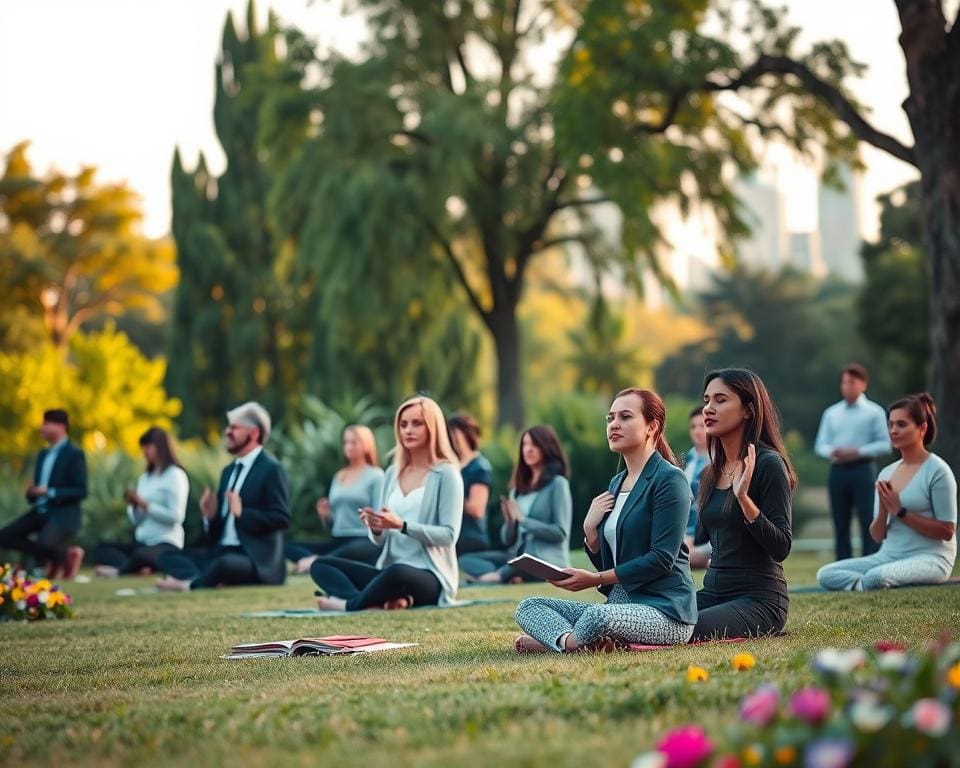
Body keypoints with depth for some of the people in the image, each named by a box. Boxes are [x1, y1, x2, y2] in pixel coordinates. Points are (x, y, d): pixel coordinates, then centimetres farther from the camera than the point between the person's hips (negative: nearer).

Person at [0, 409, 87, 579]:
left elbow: (81, 491, -14)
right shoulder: (43, 454, 16)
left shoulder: (74, 454, -8)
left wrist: (50, 492, -23)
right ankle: (52, 556, 3)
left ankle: (67, 555, 1)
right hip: (39, 511, 8)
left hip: (63, 514, -8)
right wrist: (32, 492, -4)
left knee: (42, 545, -33)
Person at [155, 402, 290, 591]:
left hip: (258, 560, -9)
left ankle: (190, 584, -19)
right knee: (167, 557, -10)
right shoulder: (229, 471, 20)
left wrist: (242, 513, -22)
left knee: (225, 563, -42)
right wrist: (210, 516, -3)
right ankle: (199, 580, -36)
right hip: (222, 552, 9)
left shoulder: (270, 469, -4)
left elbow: (282, 518, -14)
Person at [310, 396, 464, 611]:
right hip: (391, 571, 7)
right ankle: (378, 604, -34)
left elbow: (449, 535, -11)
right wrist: (376, 528, -9)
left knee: (397, 573, -42)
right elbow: (381, 541, 15)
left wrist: (402, 525, -20)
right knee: (321, 565, -9)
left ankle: (350, 604, -16)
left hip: (431, 577, -7)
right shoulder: (393, 473, 15)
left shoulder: (446, 474, -2)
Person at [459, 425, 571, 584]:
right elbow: (507, 540, 14)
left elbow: (560, 533, -9)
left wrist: (523, 520, -13)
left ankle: (500, 575, -15)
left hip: (548, 561, -7)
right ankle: (512, 577, -32)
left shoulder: (557, 483, -1)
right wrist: (510, 521, -8)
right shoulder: (519, 488, 17)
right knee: (467, 560, -15)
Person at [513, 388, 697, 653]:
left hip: (665, 610, -9)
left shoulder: (669, 479, -7)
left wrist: (596, 579, -14)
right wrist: (590, 528, -1)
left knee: (598, 616, -39)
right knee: (528, 607, -2)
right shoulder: (616, 483, 18)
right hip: (619, 605, 9)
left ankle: (552, 639, -13)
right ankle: (570, 640, -27)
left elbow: (662, 559, -15)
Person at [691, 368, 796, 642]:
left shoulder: (769, 464, -9)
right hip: (712, 593, 8)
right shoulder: (711, 473, 13)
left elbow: (781, 548, -15)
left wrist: (743, 498, -25)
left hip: (758, 598, -8)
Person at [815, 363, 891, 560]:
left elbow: (885, 444, -4)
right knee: (840, 524, 6)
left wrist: (858, 452, -14)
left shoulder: (874, 412, 2)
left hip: (863, 470, -4)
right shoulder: (831, 413, 14)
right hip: (837, 470, 4)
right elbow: (820, 445, 12)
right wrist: (832, 452, -10)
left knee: (868, 521, -8)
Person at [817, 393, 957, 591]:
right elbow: (877, 536, 13)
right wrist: (884, 510, -9)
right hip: (888, 555, 7)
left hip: (930, 558, -7)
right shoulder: (886, 473, 13)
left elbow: (947, 531, -10)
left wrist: (900, 511, -12)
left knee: (876, 577, -38)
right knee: (825, 575, -12)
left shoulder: (937, 471, -6)